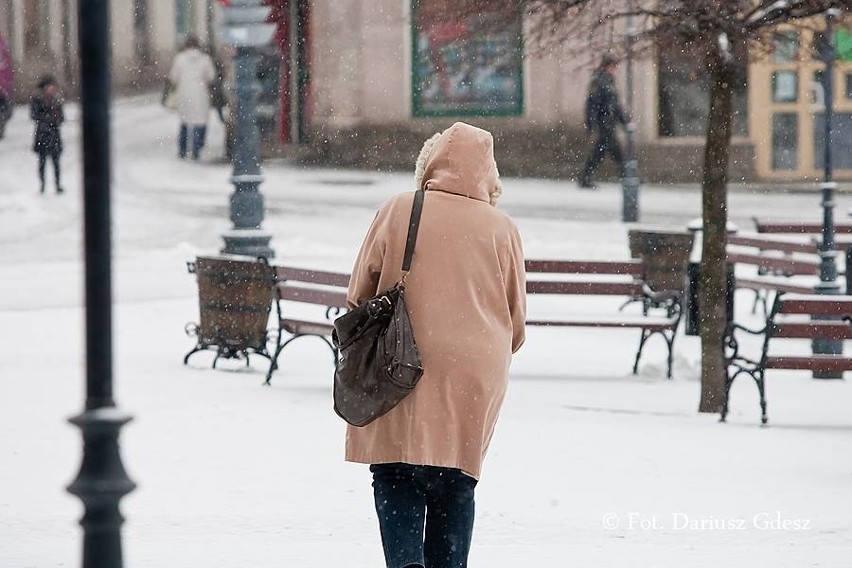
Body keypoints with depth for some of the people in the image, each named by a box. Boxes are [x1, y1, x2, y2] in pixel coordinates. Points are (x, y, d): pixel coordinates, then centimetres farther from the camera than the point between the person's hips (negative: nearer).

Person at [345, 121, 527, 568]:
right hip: (475, 378, 2)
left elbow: (358, 296, 5)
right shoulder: (502, 229, 2)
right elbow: (517, 323, 10)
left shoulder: (398, 212, -1)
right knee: (455, 487, 12)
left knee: (396, 481, 1)